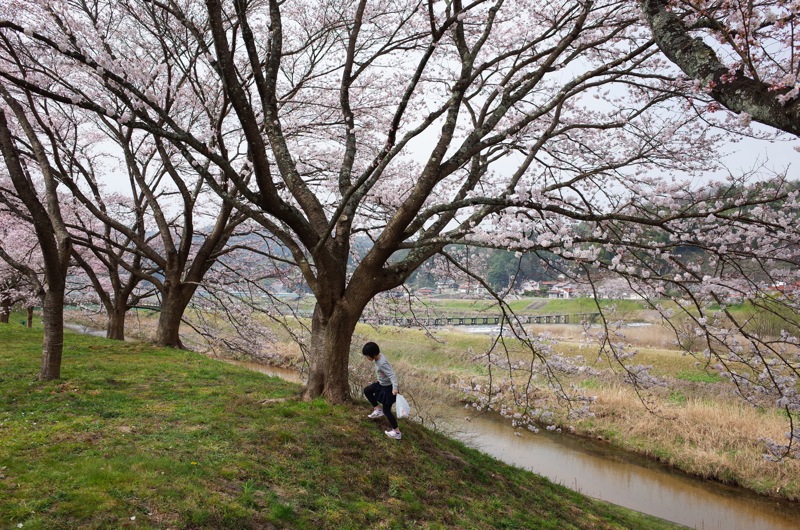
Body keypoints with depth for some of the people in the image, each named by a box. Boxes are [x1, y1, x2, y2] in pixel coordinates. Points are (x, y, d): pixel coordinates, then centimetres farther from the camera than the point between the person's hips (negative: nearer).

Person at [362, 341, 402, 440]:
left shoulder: (382, 363, -33)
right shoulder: (379, 356, -5)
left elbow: (392, 375, -38)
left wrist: (395, 388, -49)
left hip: (388, 387, -9)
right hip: (381, 384, 9)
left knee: (386, 410, 0)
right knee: (367, 391, 18)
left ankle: (397, 432, 11)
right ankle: (378, 409, 27)